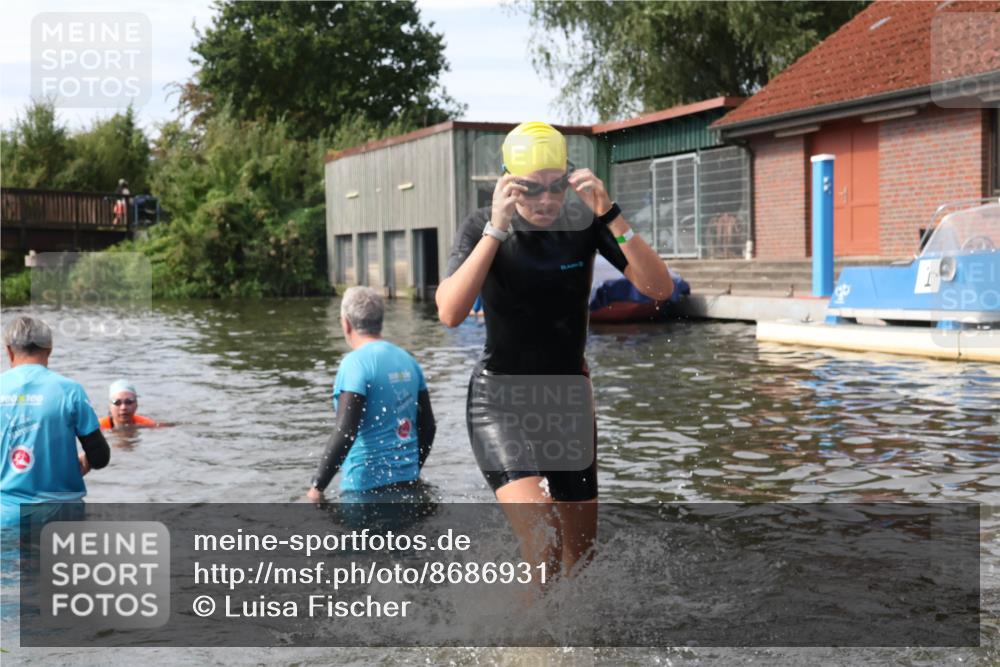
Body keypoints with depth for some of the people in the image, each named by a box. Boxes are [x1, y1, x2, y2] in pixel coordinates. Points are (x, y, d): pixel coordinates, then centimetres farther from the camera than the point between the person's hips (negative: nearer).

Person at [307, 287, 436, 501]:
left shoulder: (356, 363, -14)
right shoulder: (408, 360, 9)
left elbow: (345, 433, -21)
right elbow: (428, 426, 14)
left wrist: (318, 485, -14)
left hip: (367, 486, -7)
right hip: (407, 482, 7)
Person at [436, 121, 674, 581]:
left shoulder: (584, 222, -7)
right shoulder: (483, 227, -13)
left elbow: (659, 288, -16)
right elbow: (450, 313, -28)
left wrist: (610, 215, -26)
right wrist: (496, 230, -34)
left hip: (570, 396, 4)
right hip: (501, 400, -4)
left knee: (580, 552, 13)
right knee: (544, 547, -23)